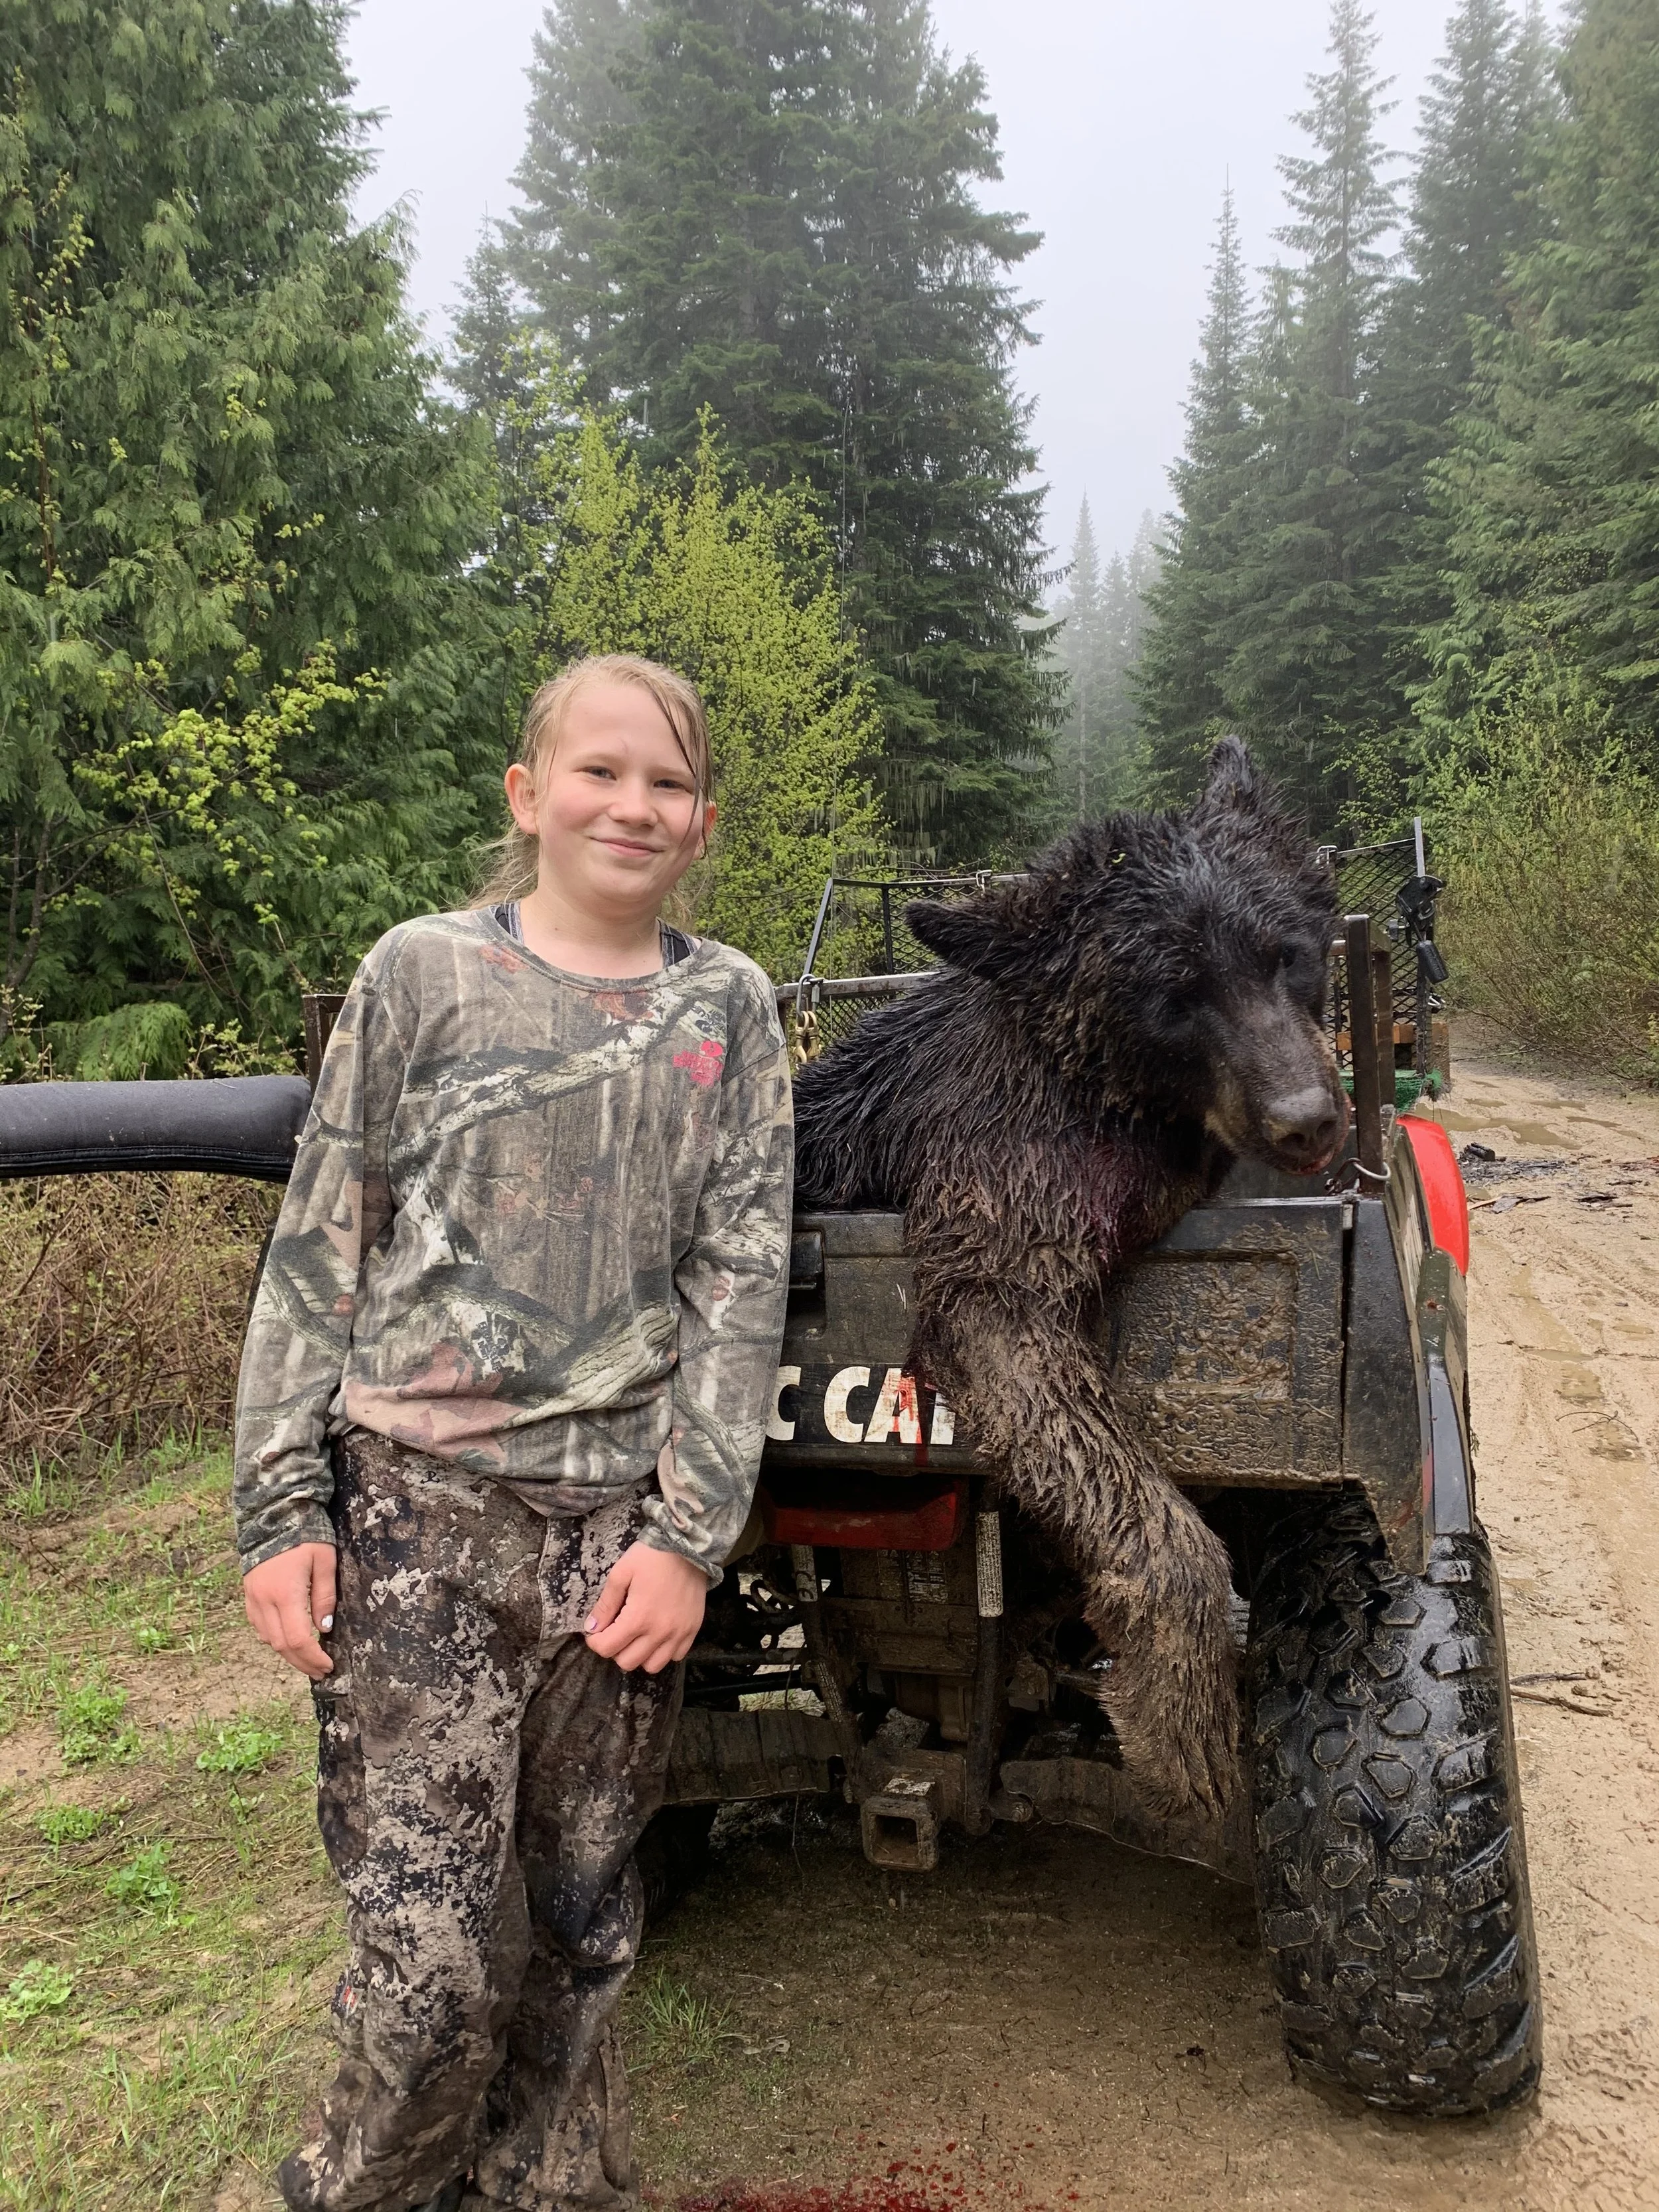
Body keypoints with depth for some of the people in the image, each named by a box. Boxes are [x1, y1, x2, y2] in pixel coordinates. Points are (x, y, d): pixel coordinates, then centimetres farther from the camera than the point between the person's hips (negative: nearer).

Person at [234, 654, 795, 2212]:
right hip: (418, 1513, -2)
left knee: (580, 1932, 12)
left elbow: (741, 1280, 2)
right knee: (426, 1959, -2)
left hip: (624, 1526, 2)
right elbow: (316, 1255, 3)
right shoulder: (423, 973, 3)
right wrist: (282, 1510, -2)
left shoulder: (726, 1006, 7)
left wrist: (687, 1534, -4)